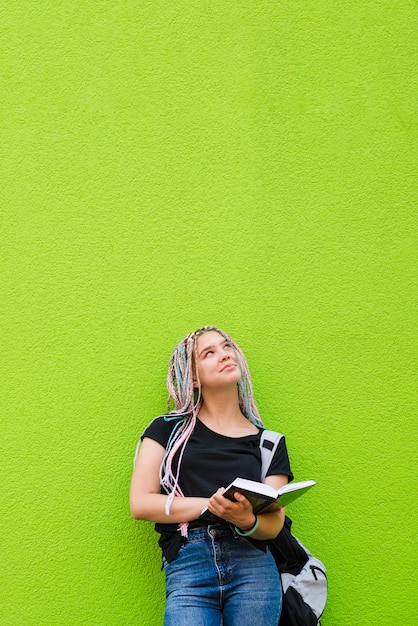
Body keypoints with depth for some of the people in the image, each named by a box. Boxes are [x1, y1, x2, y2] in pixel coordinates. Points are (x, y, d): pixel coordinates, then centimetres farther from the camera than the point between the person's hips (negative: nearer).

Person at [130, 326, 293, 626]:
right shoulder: (169, 429, 10)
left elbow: (273, 526, 6)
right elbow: (141, 503, 1)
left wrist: (246, 520, -17)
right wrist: (211, 505, -9)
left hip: (253, 564, 2)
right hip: (186, 567, -2)